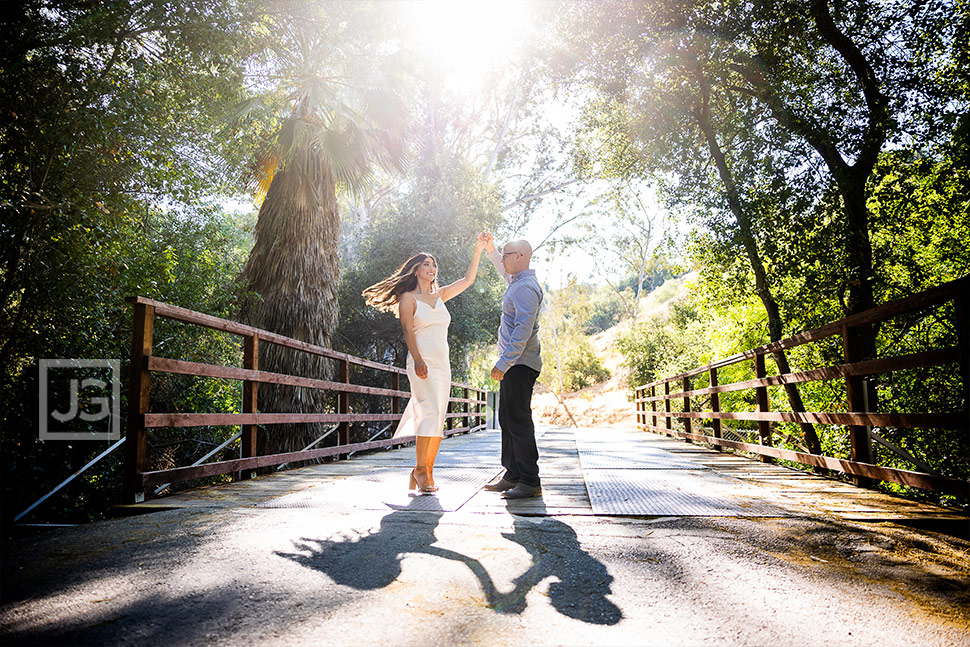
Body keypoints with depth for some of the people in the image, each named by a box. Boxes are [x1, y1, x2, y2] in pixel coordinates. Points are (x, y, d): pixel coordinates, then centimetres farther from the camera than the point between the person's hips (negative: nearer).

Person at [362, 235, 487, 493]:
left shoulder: (439, 296, 20)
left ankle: (427, 472, 5)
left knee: (437, 418, 1)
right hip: (422, 363, -6)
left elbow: (468, 280, 21)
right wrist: (418, 360, -20)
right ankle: (420, 469, -12)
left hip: (442, 364, 6)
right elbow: (408, 331, -7)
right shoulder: (408, 297, 4)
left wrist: (478, 250, 15)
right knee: (430, 411, -19)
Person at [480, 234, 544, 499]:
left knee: (519, 421, -10)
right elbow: (503, 270, 41)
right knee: (507, 420, 13)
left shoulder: (526, 288, -16)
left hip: (519, 365, -11)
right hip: (514, 365, 11)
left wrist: (503, 363, -26)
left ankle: (530, 482, -6)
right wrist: (490, 249, 31)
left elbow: (523, 330, -24)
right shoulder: (518, 281, 16)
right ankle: (513, 476, 20)